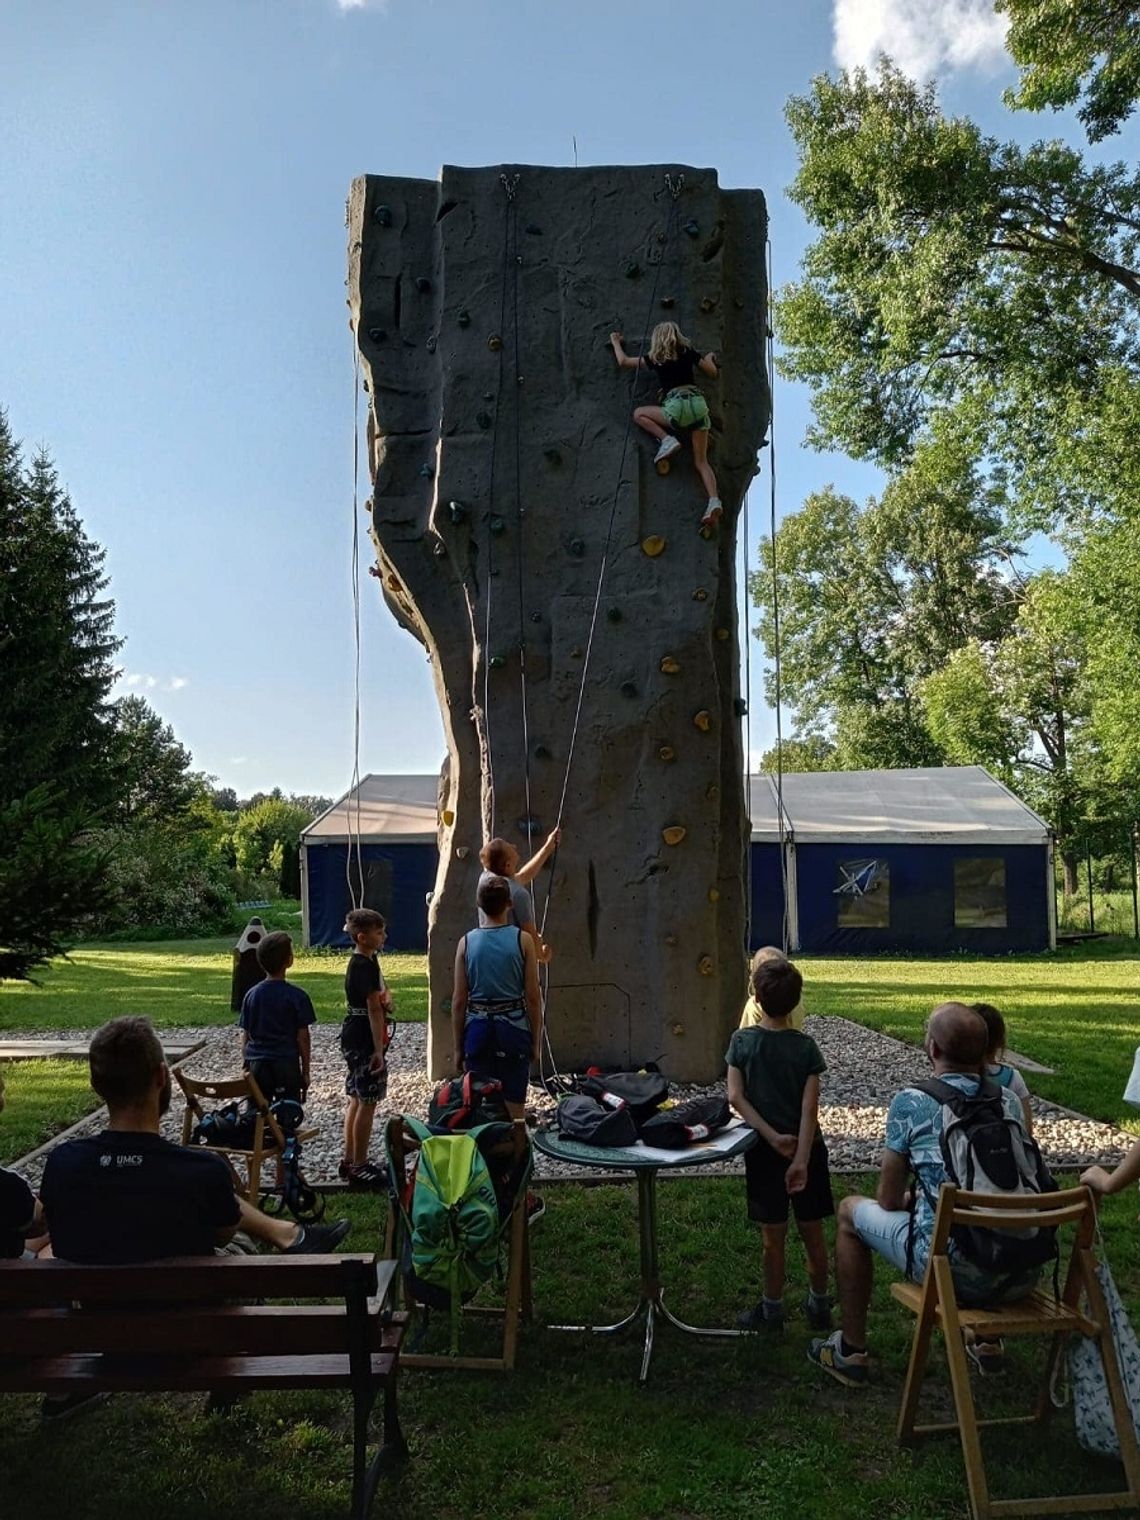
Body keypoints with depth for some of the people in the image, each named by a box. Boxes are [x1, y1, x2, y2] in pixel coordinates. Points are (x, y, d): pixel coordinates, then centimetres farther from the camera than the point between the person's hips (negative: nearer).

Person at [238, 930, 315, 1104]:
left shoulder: (251, 995, 1)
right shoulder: (297, 996, -9)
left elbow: (245, 1035, 6)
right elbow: (303, 1037, -6)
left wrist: (245, 1066, 16)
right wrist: (305, 1071, 3)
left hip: (256, 1064, 3)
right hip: (286, 1064, -3)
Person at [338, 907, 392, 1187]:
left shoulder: (367, 961, 11)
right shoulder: (365, 966, -19)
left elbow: (382, 992, 23)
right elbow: (374, 1008, -20)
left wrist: (385, 997, -1)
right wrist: (378, 1049, -20)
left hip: (354, 1039, 10)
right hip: (364, 1041, -10)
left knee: (357, 1100, 15)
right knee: (367, 1102, -2)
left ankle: (350, 1161, 24)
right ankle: (359, 1166, 5)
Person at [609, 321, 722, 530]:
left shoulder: (654, 359, 11)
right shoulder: (690, 353, 17)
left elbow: (623, 361, 23)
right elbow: (712, 373, 24)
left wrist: (616, 342, 41)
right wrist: (709, 358, 45)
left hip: (677, 406, -4)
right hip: (698, 403, 4)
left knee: (639, 413, 20)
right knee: (701, 461, 4)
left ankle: (667, 439, -1)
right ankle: (714, 501, -17)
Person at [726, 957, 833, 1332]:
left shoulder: (742, 1041, -8)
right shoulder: (806, 1047, -9)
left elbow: (736, 1097, -14)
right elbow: (810, 1107, -15)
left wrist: (772, 1137, -14)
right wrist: (801, 1159, -17)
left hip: (764, 1151, -1)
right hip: (806, 1149, 1)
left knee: (774, 1236, 10)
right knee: (812, 1233, 14)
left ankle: (772, 1310, 23)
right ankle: (819, 1306, 29)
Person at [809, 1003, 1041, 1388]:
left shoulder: (910, 1102, -6)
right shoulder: (1010, 1101, 7)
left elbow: (888, 1200, 2)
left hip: (955, 1272, -5)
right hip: (1024, 1275, 5)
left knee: (851, 1211, 20)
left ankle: (851, 1351, 28)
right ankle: (987, 1340, 44)